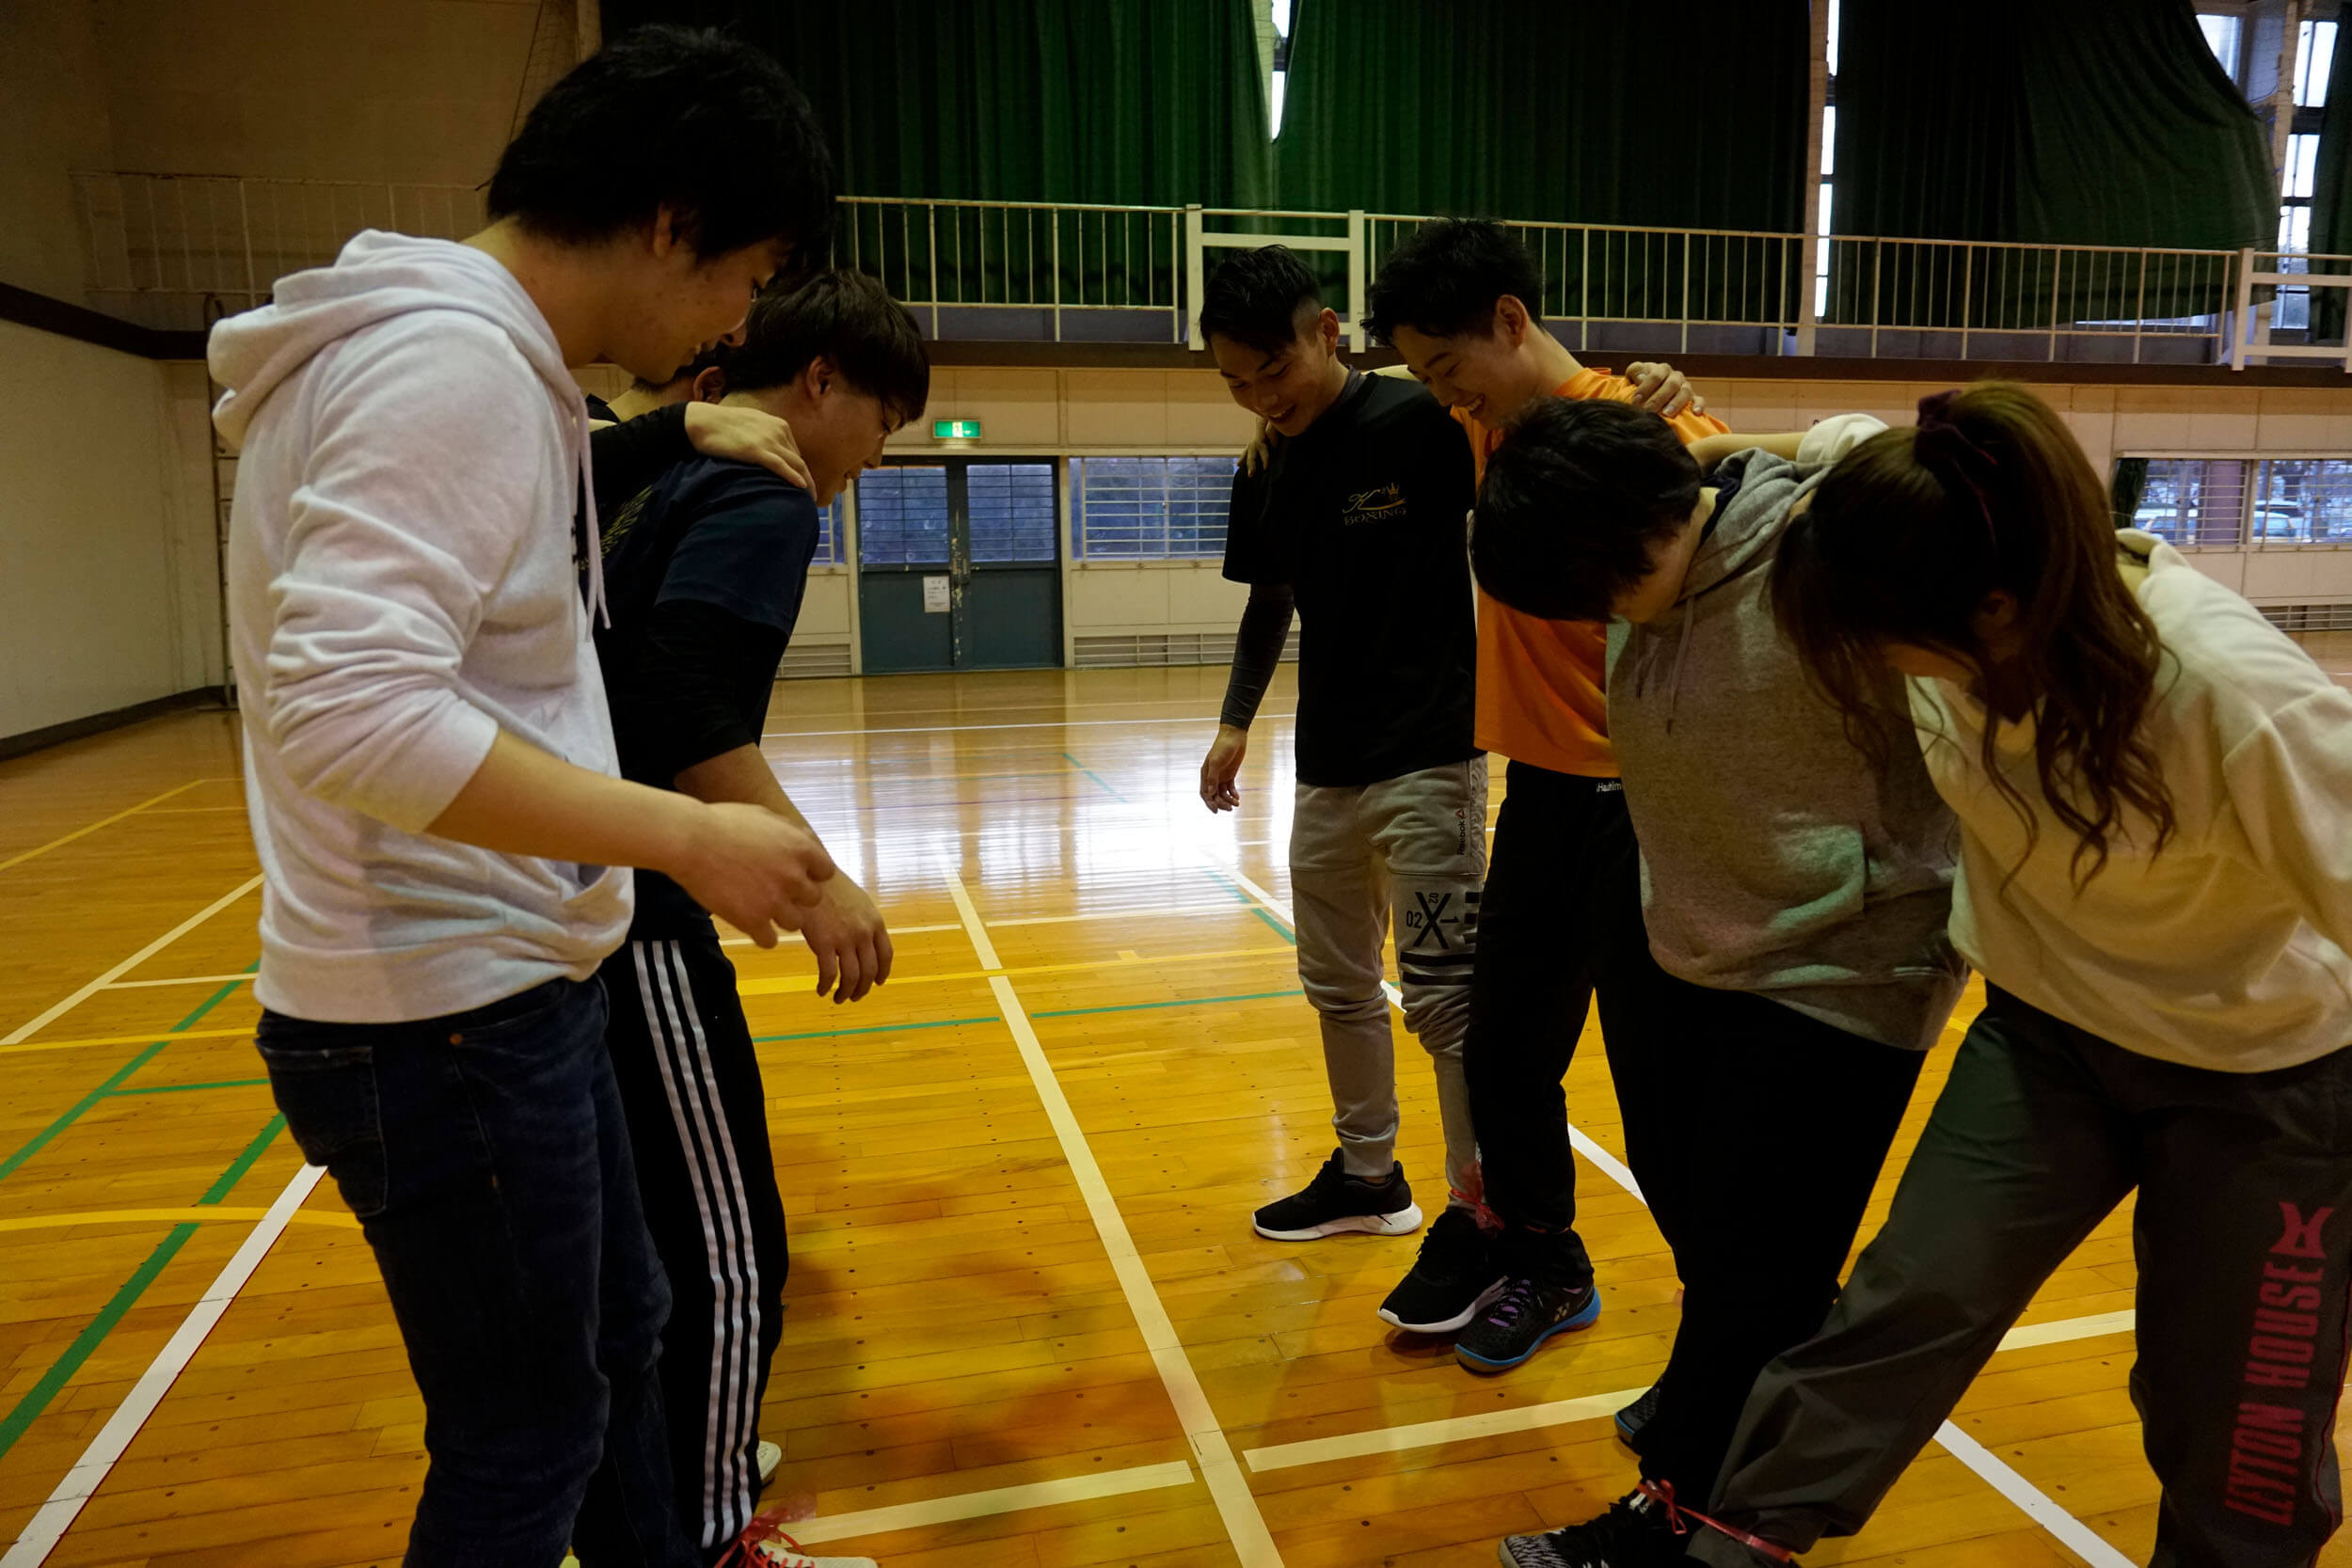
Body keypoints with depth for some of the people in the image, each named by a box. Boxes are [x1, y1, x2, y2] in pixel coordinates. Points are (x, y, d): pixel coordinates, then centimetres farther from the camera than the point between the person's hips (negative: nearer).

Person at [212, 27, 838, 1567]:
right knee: (528, 1437, 8)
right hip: (447, 1010, -10)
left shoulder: (482, 359, 11)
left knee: (619, 1330, 24)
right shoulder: (452, 361, -20)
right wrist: (686, 835, -26)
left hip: (511, 981, 10)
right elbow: (354, 711, -30)